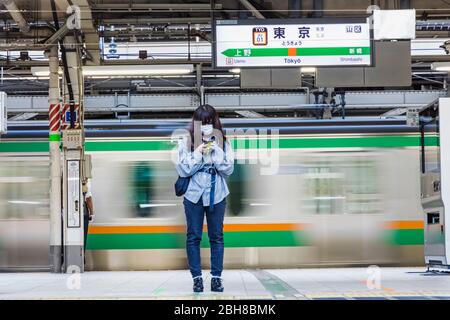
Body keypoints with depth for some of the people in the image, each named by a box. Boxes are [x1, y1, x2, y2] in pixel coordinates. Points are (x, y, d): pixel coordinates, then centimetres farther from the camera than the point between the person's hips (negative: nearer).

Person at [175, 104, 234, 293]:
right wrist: (197, 154, -16)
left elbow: (228, 169, -3)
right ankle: (197, 277, 9)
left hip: (217, 196, 1)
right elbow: (183, 170, -5)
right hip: (193, 196, 0)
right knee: (193, 237, 3)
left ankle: (216, 277, 12)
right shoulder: (186, 142, -2)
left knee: (216, 237, 5)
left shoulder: (222, 142, 2)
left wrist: (216, 152, -15)